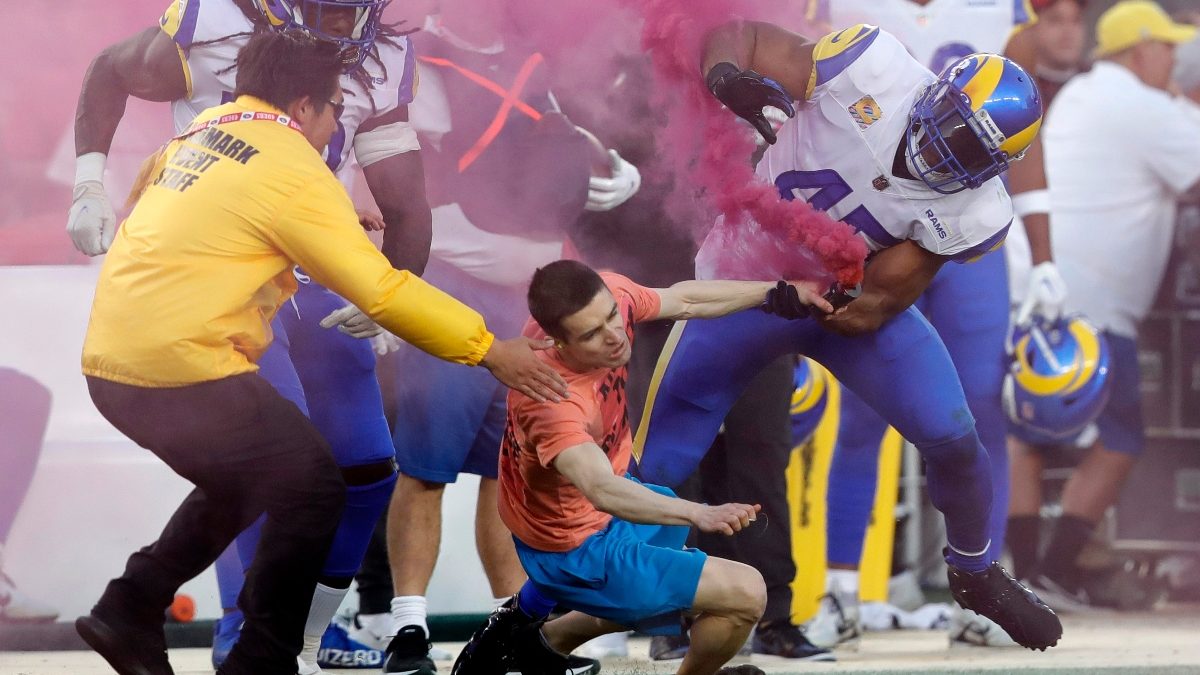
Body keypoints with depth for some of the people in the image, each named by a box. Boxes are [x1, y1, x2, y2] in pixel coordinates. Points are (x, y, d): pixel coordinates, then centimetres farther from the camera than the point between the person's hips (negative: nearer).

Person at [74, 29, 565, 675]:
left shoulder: (202, 130, 12)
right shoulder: (295, 173, -11)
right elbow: (382, 290, -13)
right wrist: (489, 348, -6)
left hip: (110, 363, 9)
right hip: (182, 371, -9)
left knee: (242, 480, 25)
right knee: (313, 488, 3)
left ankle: (128, 610, 21)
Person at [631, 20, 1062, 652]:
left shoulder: (973, 213, -22)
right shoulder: (873, 67, -27)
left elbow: (881, 301, -18)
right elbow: (739, 37, -19)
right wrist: (726, 77, -41)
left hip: (849, 299, 1)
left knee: (952, 440, -2)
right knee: (674, 420, -4)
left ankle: (975, 573, 26)